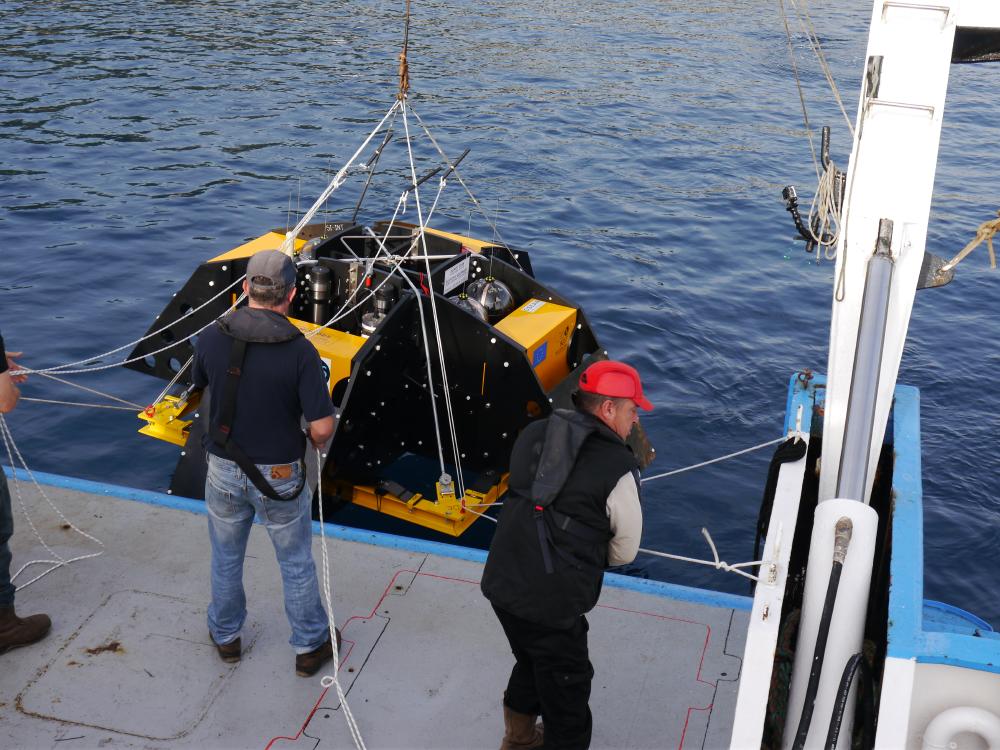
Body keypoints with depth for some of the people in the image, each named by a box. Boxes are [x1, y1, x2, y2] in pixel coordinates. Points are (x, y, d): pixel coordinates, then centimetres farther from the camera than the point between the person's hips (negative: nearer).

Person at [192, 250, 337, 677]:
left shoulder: (211, 338, -14)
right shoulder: (299, 351, -23)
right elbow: (322, 428, -22)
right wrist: (313, 442, 1)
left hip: (224, 469, 3)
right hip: (279, 476, -2)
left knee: (226, 559, 24)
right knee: (296, 565, 17)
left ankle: (226, 636, 43)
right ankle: (310, 646, 32)